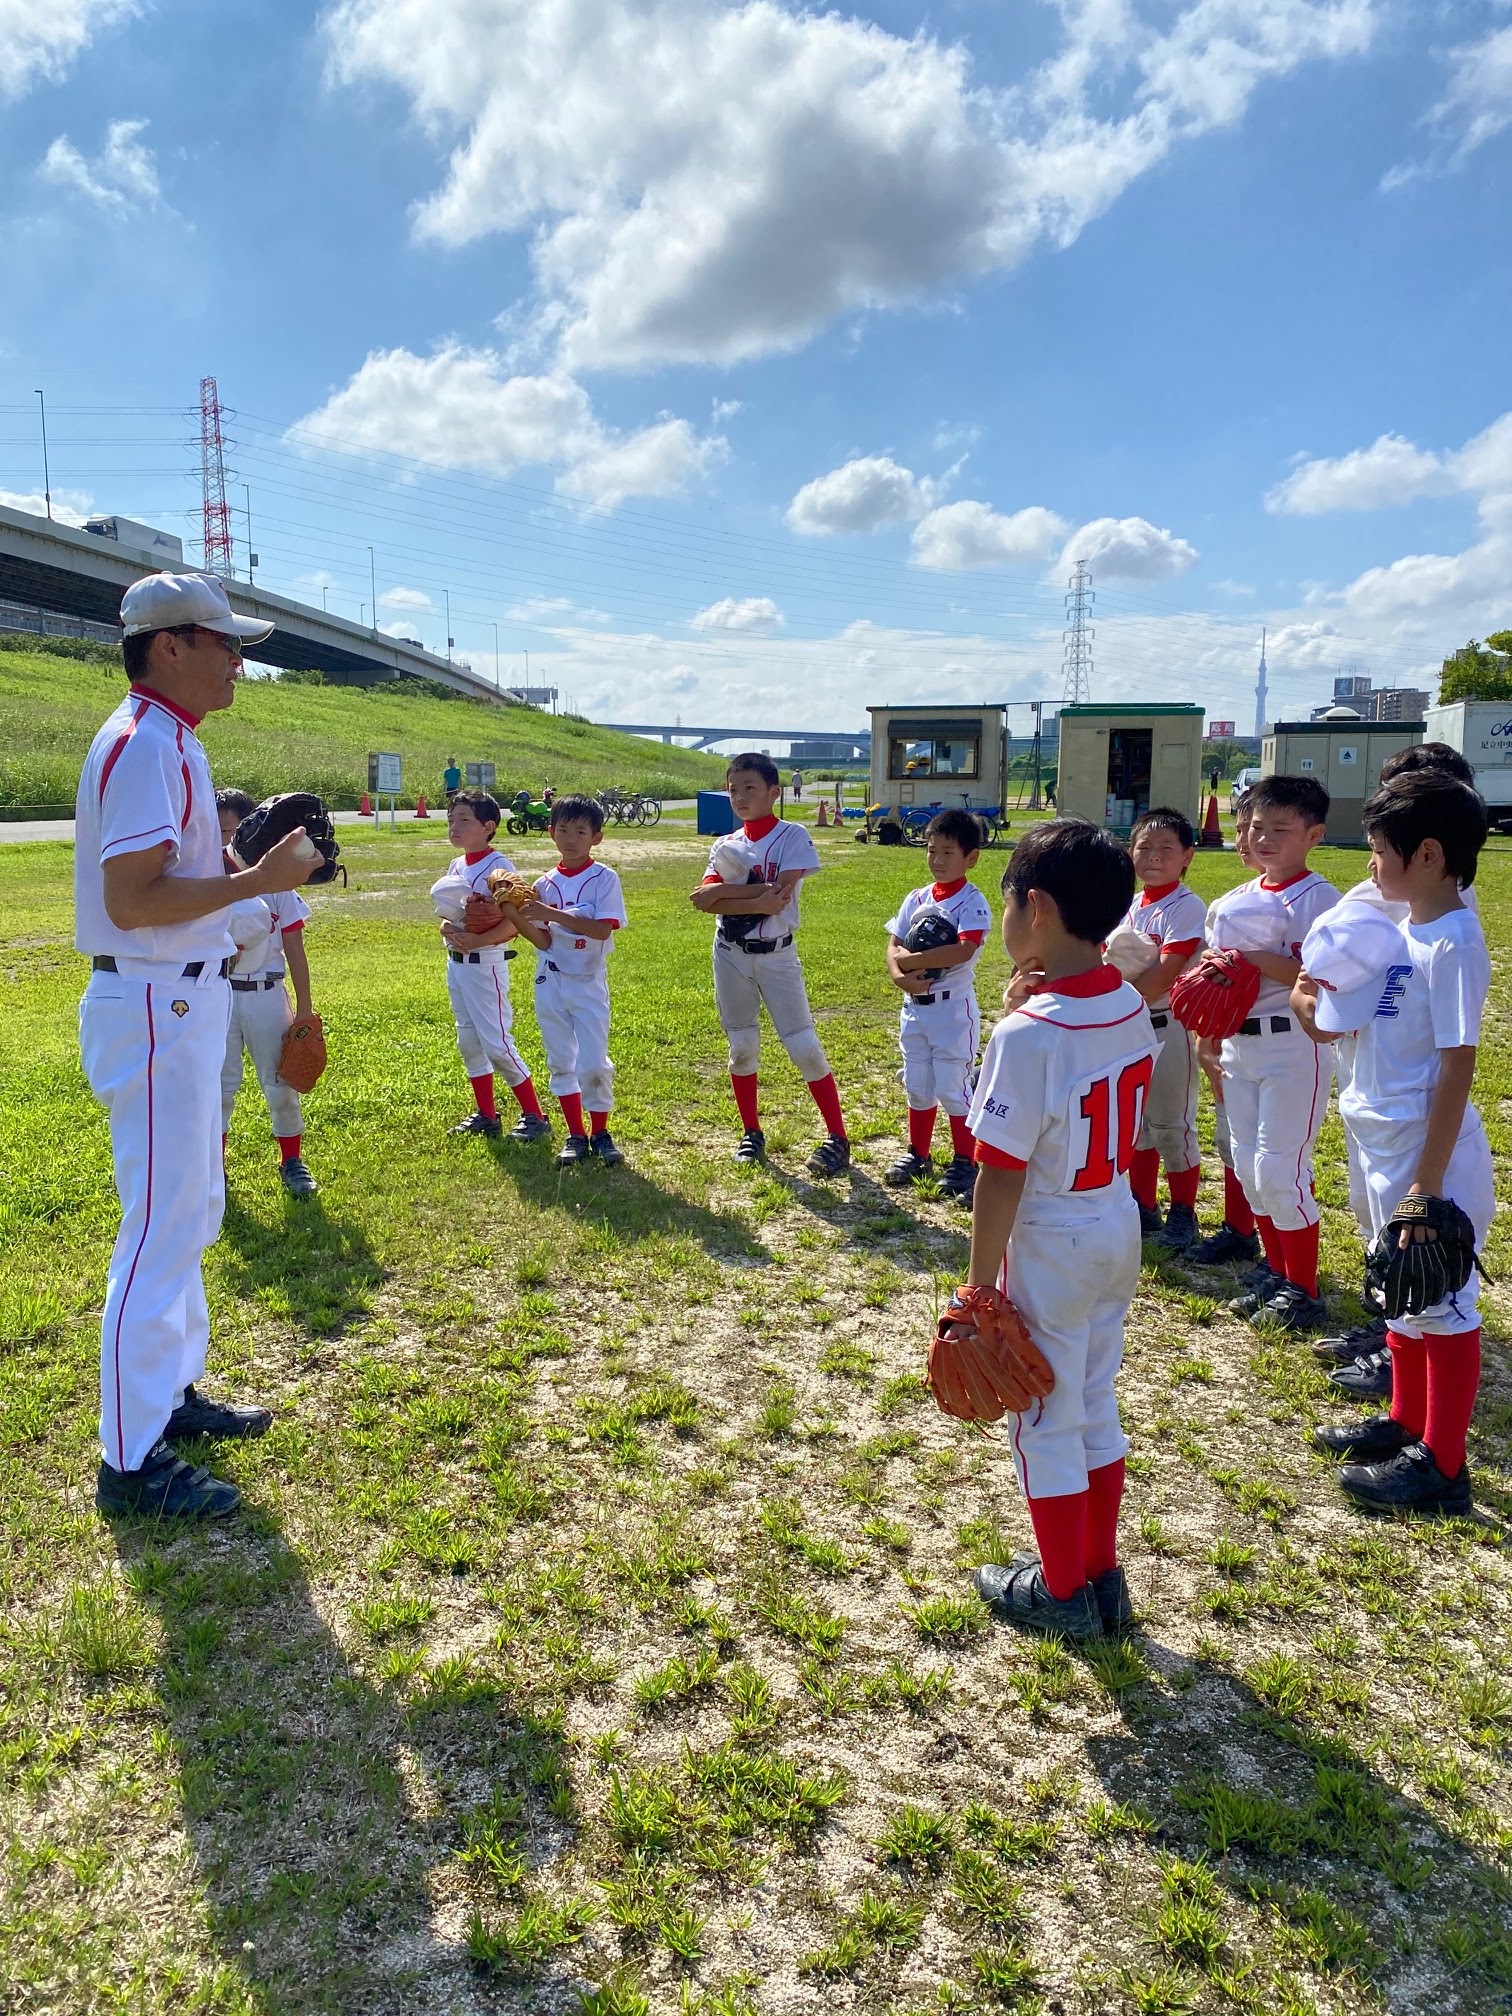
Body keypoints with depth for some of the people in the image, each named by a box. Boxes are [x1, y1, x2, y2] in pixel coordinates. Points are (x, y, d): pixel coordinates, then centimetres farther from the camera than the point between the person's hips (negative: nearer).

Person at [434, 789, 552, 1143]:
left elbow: (513, 923, -19)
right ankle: (486, 1115, 24)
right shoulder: (456, 866, 10)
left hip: (485, 964, -8)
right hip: (456, 963, 9)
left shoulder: (498, 866, -14)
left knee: (496, 1043, -6)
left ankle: (534, 1116, 5)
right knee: (468, 1042, 13)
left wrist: (476, 940, -29)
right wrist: (447, 929, -7)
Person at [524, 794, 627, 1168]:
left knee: (594, 1063, -6)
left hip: (588, 982, -4)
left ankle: (600, 1134, 12)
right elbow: (542, 939, 3)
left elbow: (603, 929, -20)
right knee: (561, 1063, 9)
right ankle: (575, 1136, 20)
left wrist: (552, 914, -25)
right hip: (550, 981, 4)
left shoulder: (604, 879, -7)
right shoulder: (546, 884, 5)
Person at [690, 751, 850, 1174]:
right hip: (730, 954, 4)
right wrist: (758, 902, -24)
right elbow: (708, 902, -10)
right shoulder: (724, 847, 5)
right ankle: (751, 1134, 26)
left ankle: (837, 1138, 2)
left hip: (776, 955, -4)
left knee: (805, 1047, -6)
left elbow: (781, 891, -21)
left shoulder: (793, 837, -6)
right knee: (741, 1047, 11)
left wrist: (725, 890, -17)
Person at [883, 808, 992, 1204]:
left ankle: (964, 1162, 13)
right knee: (917, 1086, 16)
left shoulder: (972, 902, -12)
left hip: (952, 1008, -6)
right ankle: (917, 1155, 30)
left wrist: (910, 959, -22)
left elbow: (964, 949, -27)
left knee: (952, 1088, 0)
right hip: (914, 1007, 6)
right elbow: (894, 946, 4)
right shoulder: (916, 899, 8)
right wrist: (900, 977, -17)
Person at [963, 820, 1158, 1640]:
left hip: (1050, 1250, -8)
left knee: (1045, 1424, 12)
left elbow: (1001, 1176, -23)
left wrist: (980, 1287, -13)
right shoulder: (1131, 1007, -3)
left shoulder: (1028, 1033, -26)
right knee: (1095, 1407, 22)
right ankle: (1100, 1573, 37)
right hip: (1118, 1232, 8)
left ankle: (1062, 1592, 30)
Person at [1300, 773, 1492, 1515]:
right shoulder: (1405, 928, 7)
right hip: (1387, 1147, 9)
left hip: (1427, 1155, -9)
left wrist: (1427, 1184, -21)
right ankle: (1406, 1424, 38)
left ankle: (1442, 1466, 18)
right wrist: (1322, 1006, 0)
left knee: (1442, 1307, 4)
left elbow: (1457, 1067, -21)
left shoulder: (1452, 943, -19)